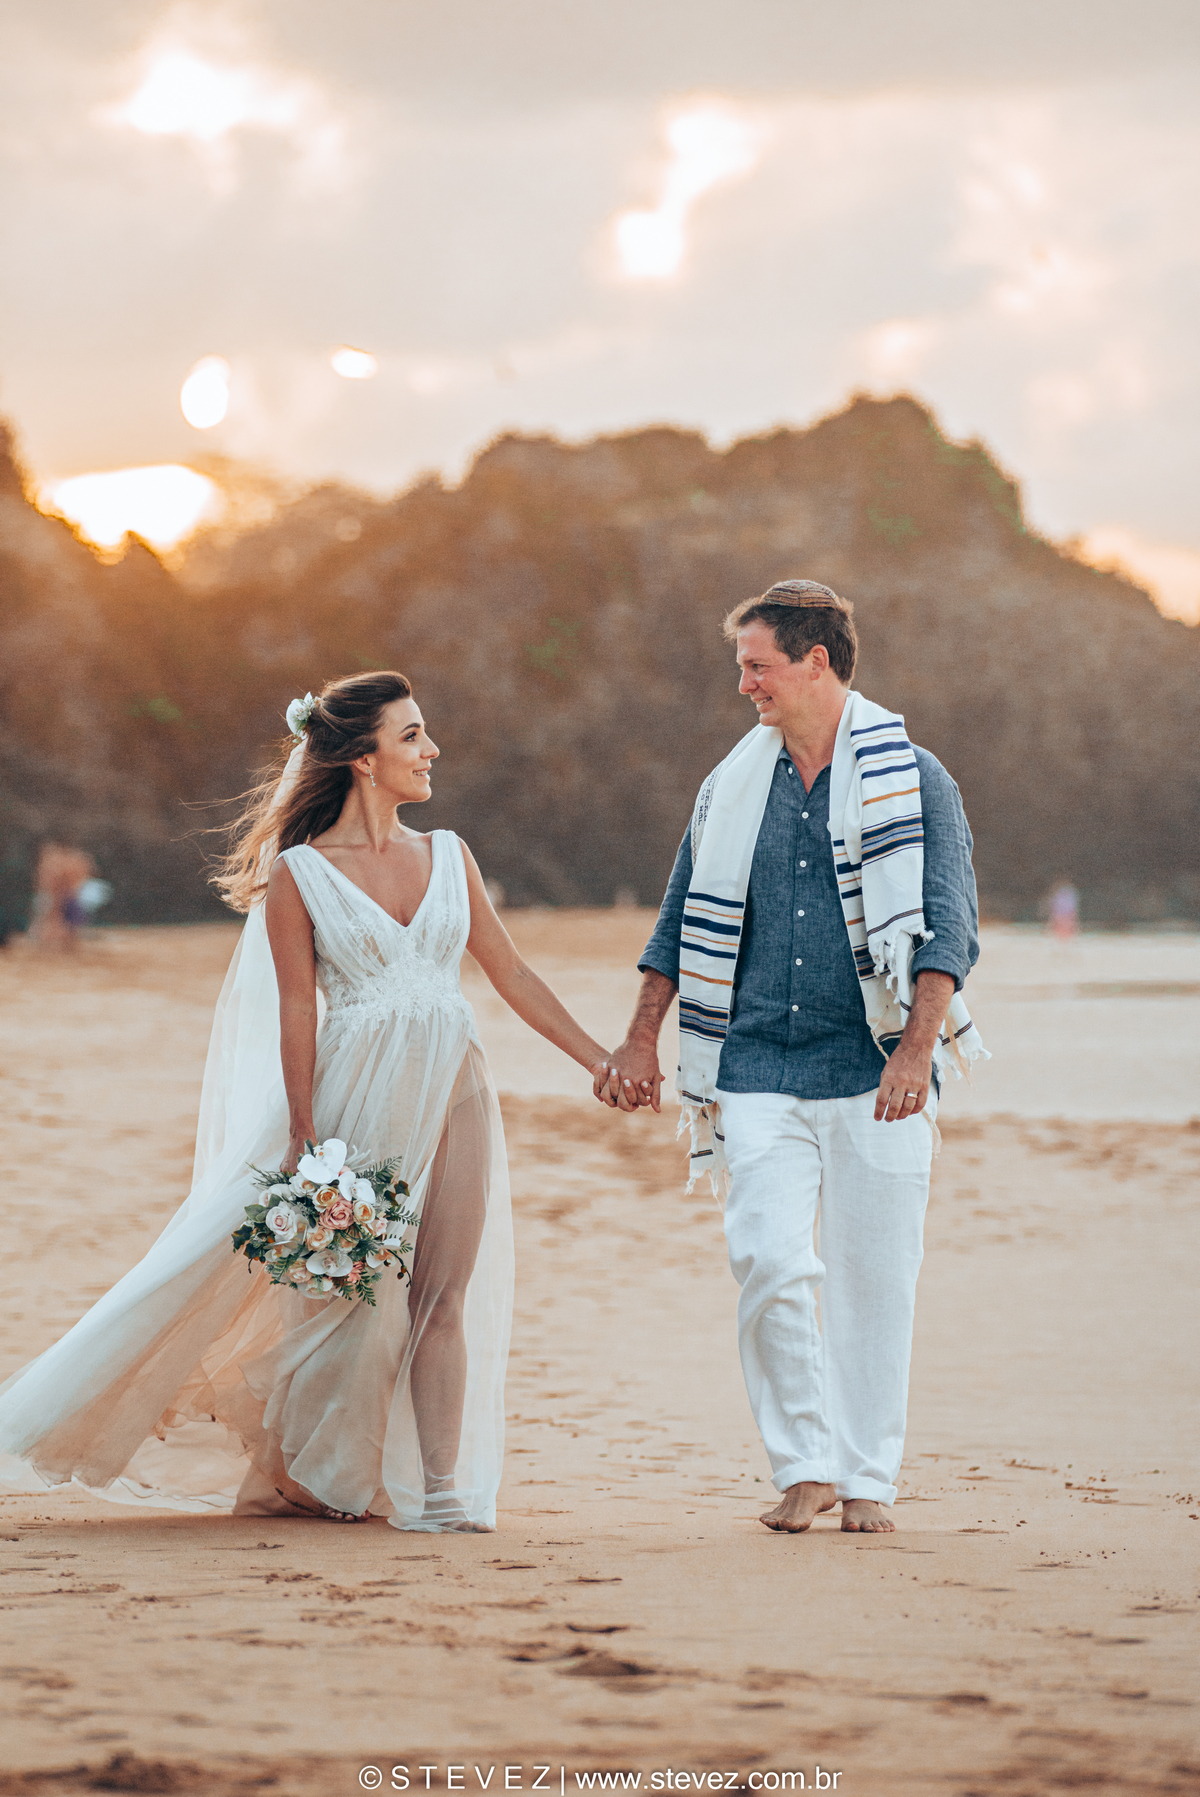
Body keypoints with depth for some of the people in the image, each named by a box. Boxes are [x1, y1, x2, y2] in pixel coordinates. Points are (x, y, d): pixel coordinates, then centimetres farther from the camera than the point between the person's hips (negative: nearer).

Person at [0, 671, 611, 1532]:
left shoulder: (448, 856, 9)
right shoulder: (300, 872, -4)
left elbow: (512, 973, 12)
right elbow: (297, 1011, -6)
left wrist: (601, 1060, 9)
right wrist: (306, 1141, -11)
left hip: (454, 1093, 4)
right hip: (361, 1097, -4)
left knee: (443, 1297, 1)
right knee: (348, 1290, -1)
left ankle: (439, 1487, 4)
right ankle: (305, 1472, 18)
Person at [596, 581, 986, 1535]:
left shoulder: (913, 781, 0)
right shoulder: (733, 786, 11)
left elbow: (948, 926, -7)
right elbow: (681, 922, 19)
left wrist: (917, 1050, -18)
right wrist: (642, 1042, 13)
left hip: (874, 1071, -2)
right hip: (759, 1070, 3)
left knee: (871, 1278, 0)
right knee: (769, 1263, -10)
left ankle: (868, 1476, 11)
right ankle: (806, 1467, 0)